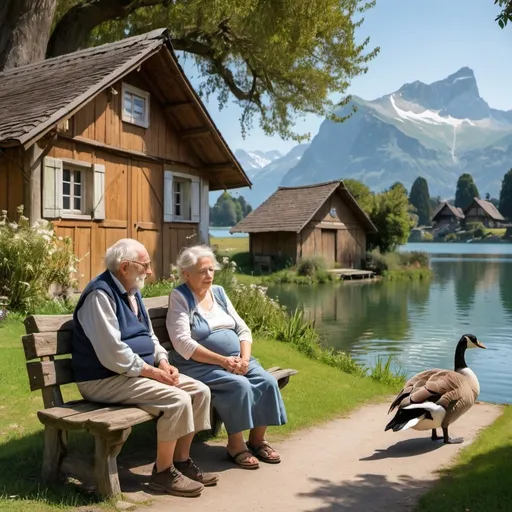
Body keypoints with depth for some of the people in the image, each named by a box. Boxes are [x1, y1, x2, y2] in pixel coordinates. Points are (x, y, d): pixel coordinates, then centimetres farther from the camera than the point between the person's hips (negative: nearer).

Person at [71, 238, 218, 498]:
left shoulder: (132, 291, 12)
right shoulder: (101, 294, -19)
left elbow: (149, 336, 20)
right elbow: (112, 354, -25)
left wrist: (163, 363, 1)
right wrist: (153, 372, -18)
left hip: (139, 372, 10)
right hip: (106, 379, -10)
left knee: (200, 391, -1)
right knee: (177, 399, -25)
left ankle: (181, 461, 10)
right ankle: (163, 473, -8)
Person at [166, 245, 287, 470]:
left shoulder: (218, 292, 14)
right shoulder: (179, 297, -5)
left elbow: (243, 329, 12)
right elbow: (183, 344, -16)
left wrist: (244, 359, -7)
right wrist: (223, 361, -20)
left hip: (236, 360, 6)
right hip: (200, 366, -6)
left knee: (267, 382, -16)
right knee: (240, 386, -29)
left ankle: (257, 439, 2)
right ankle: (235, 445, -10)